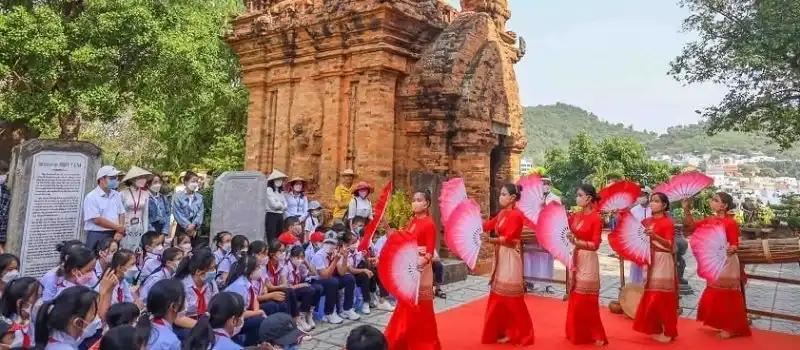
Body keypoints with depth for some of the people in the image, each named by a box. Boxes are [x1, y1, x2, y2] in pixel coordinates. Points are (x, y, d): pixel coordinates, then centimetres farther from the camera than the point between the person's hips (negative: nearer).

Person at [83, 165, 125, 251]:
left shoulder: (116, 195, 11)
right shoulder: (91, 197, -9)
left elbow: (122, 214, 10)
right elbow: (96, 219, -16)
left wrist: (119, 231, -5)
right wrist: (117, 227, -10)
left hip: (114, 235, 6)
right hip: (96, 236, -6)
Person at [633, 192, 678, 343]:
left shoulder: (668, 222, -8)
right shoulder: (646, 221, 10)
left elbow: (670, 244, -16)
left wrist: (655, 236, -30)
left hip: (662, 261, -6)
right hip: (649, 260, 6)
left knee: (661, 297, -3)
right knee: (651, 296, 9)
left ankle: (667, 331, 8)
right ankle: (655, 328, 20)